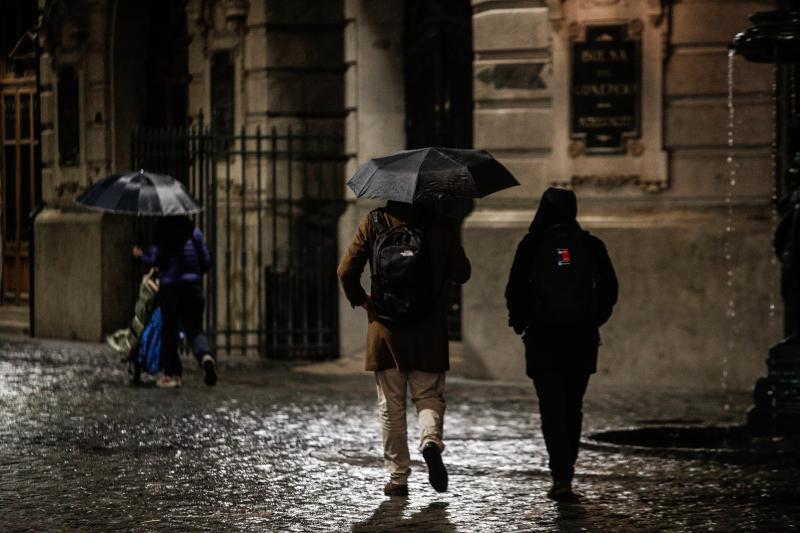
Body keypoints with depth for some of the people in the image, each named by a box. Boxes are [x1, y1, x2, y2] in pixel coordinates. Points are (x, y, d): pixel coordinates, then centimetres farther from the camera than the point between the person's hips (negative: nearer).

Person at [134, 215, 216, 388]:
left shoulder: (162, 233, -4)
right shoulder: (194, 231, 6)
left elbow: (154, 259, -7)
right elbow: (207, 261, 5)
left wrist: (140, 255, 13)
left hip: (169, 285, -2)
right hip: (193, 284, 2)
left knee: (169, 329, 9)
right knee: (194, 328, 6)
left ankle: (170, 373, 10)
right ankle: (205, 355, -25)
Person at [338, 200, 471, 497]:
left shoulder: (373, 223, -3)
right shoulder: (438, 224, -4)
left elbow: (346, 272, -4)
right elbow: (461, 273, 0)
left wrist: (361, 301, 11)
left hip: (385, 329, 1)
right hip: (429, 331, -1)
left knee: (391, 406, 10)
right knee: (429, 395, 13)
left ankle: (397, 478, 10)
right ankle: (431, 439, -18)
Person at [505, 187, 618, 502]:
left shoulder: (532, 246, -4)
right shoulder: (591, 246, 2)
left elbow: (515, 290, -4)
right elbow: (610, 289, 5)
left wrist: (519, 323, 12)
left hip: (543, 338, -2)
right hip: (583, 339, 2)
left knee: (552, 410, -1)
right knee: (573, 409, 15)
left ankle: (561, 478, -15)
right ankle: (565, 474, 20)